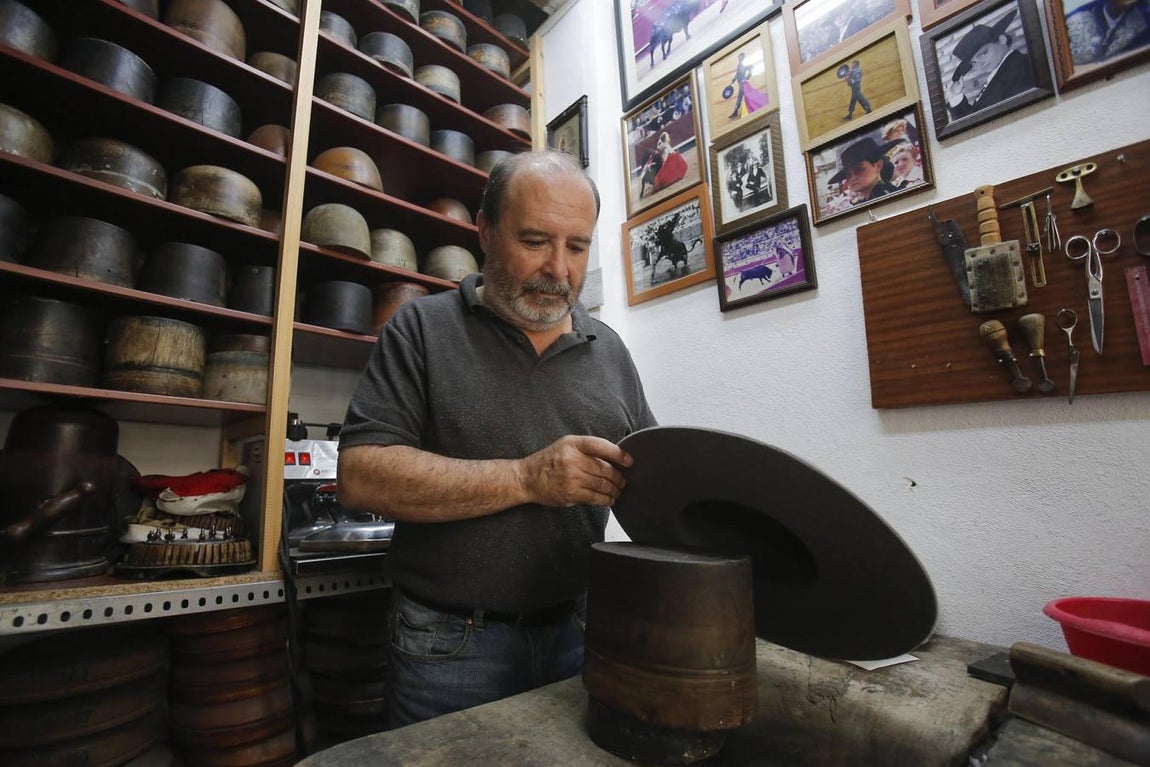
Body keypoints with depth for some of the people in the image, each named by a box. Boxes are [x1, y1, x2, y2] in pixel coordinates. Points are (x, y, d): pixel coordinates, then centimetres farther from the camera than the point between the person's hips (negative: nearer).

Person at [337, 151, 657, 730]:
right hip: (449, 645, -3)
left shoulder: (608, 349, 4)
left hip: (578, 633, 4)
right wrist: (527, 479, -24)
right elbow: (361, 476, -16)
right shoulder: (422, 329, -7)